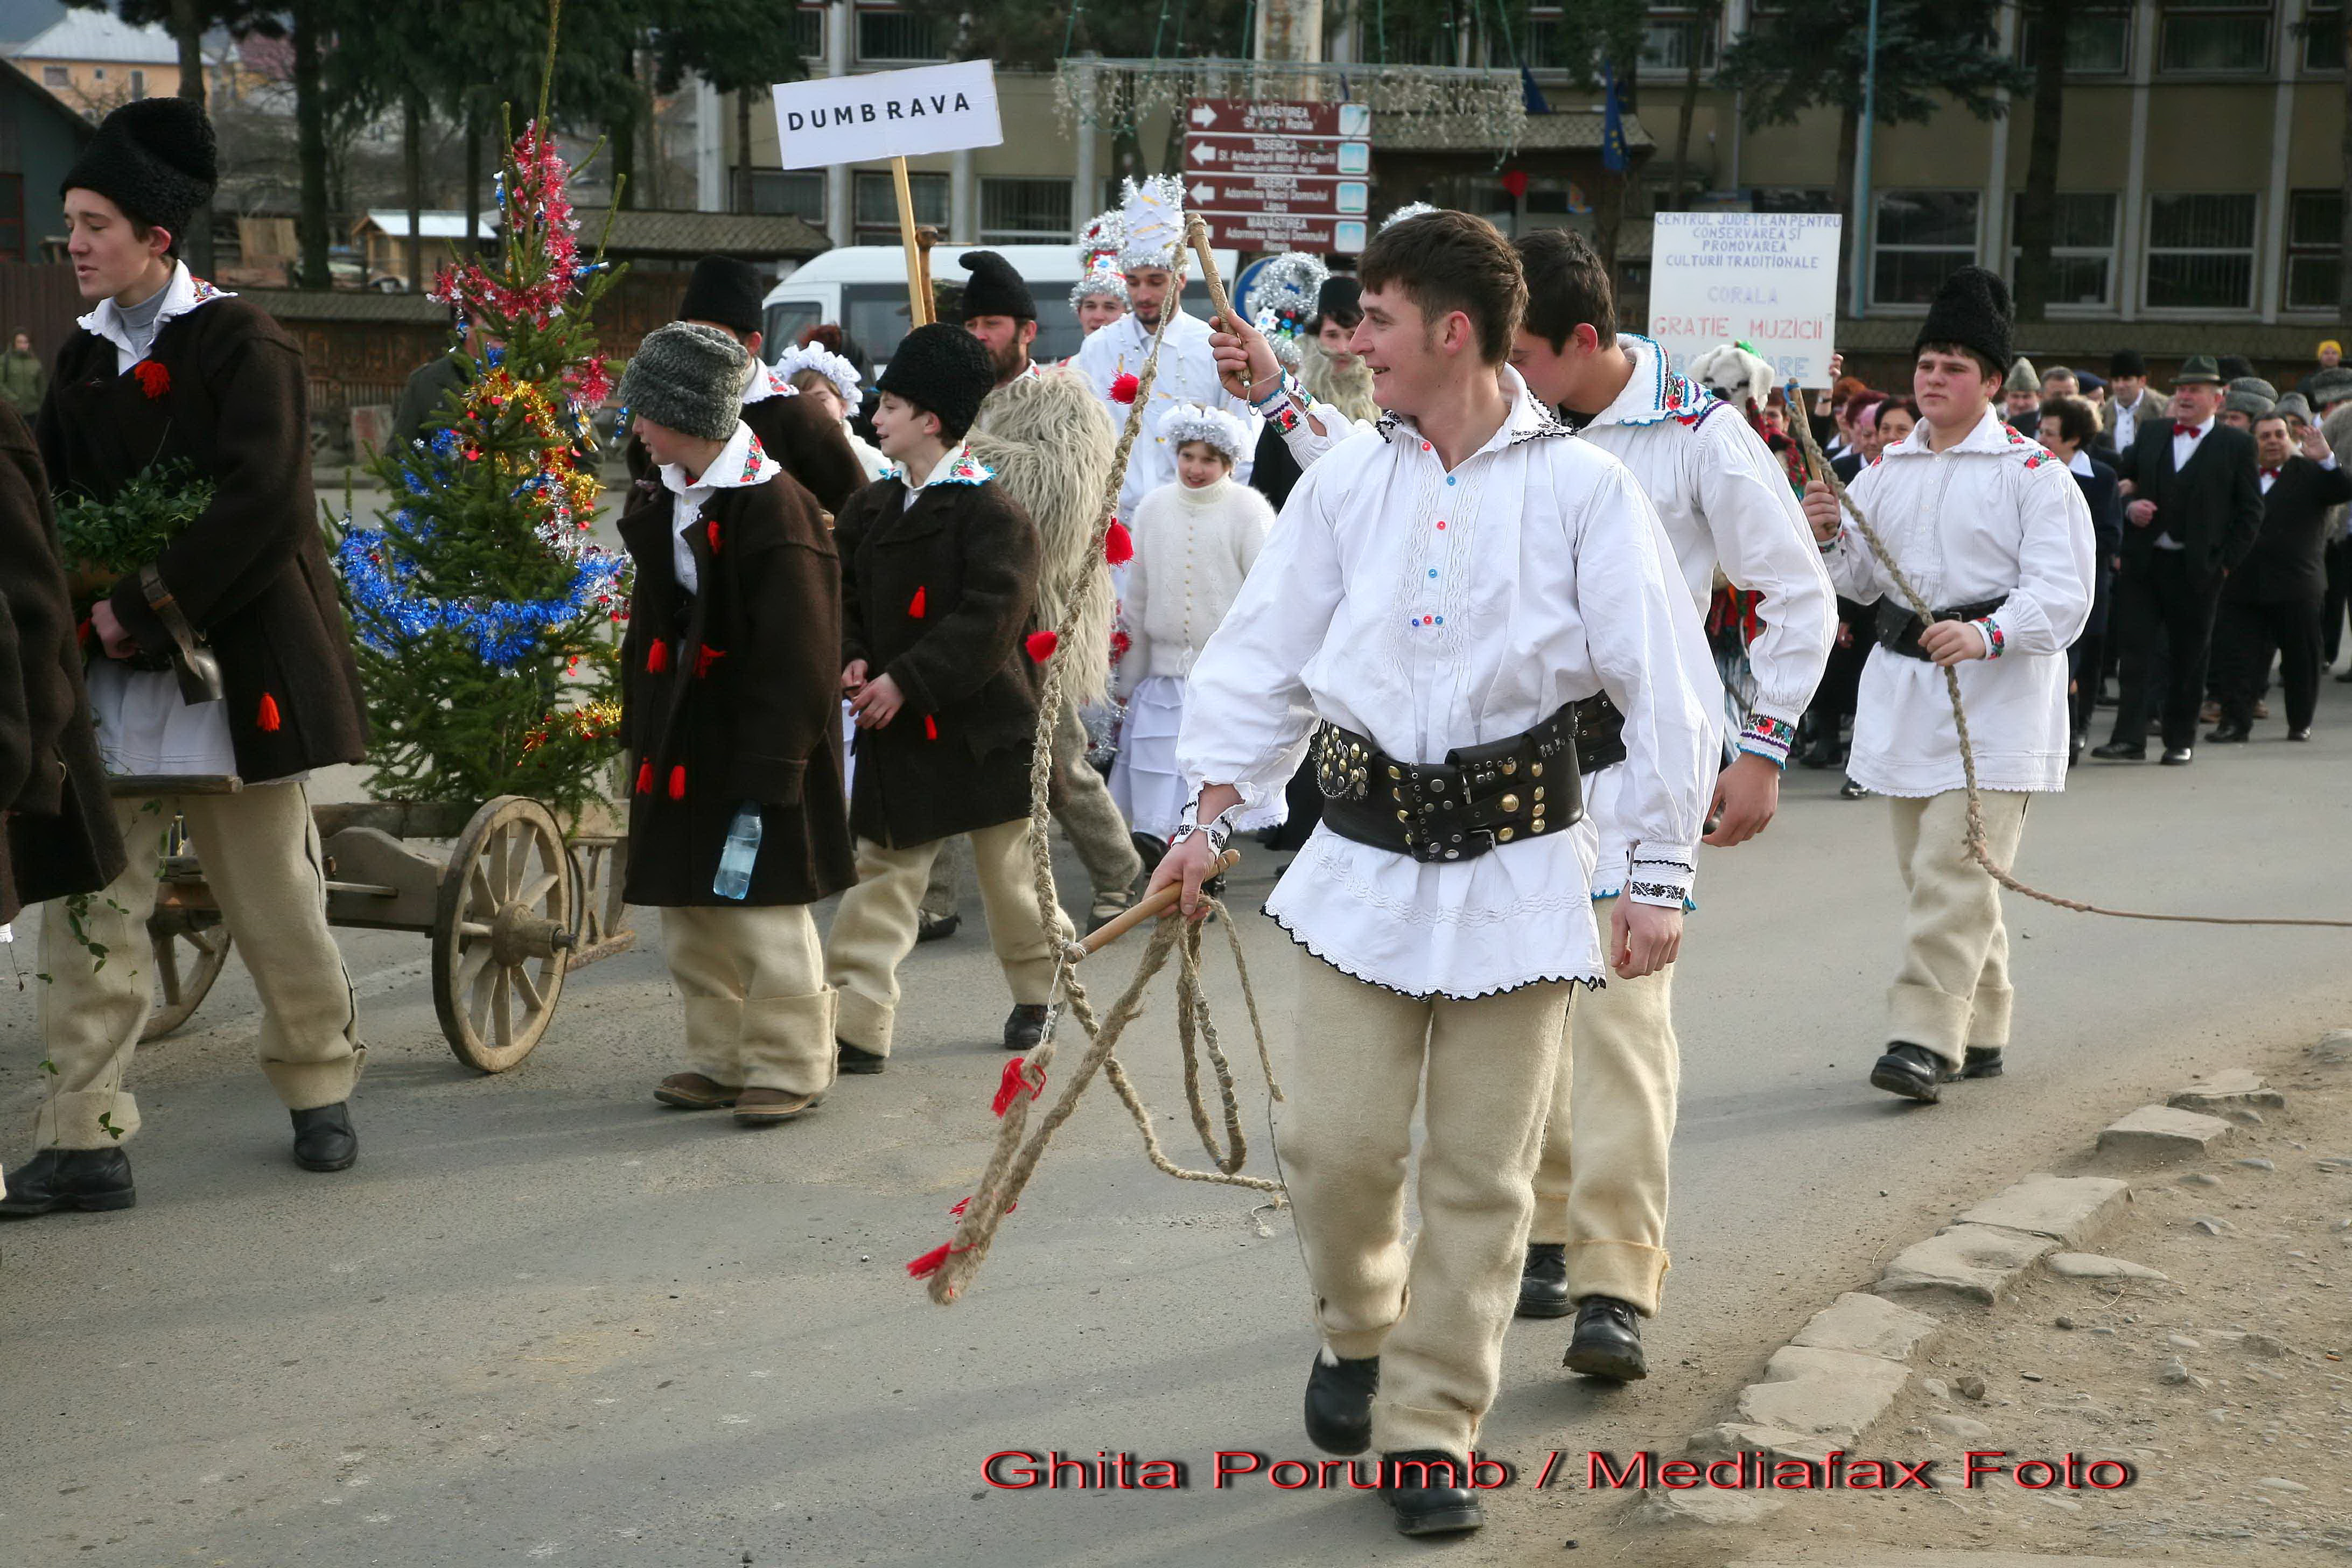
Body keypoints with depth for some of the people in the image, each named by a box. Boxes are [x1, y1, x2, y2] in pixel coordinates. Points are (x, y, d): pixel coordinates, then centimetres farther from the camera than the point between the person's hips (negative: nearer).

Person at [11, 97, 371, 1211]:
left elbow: (260, 504, -16)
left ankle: (320, 1092, 27)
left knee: (278, 902, 7)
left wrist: (144, 605, -17)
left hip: (232, 667, -5)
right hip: (109, 675, 5)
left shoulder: (240, 345, -6)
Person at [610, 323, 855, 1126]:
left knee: (766, 916, -3)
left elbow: (796, 664, -19)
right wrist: (641, 732, 15)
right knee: (689, 916, 13)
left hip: (755, 750, -9)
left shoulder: (774, 510, -17)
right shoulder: (669, 504, 11)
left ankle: (789, 1068, 10)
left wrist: (765, 775, -19)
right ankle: (720, 1059, 24)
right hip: (683, 744, 9)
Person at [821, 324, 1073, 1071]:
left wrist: (905, 680, -23)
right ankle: (856, 1025, 0)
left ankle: (1042, 992, 32)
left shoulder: (992, 513, -13)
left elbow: (990, 619, -21)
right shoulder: (870, 509, 9)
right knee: (882, 871, 1)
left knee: (1009, 871, 10)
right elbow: (844, 597, 12)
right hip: (895, 729, 6)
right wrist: (853, 660, -8)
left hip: (982, 727, -6)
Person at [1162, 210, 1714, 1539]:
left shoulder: (1583, 486, -6)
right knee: (1334, 1140, -1)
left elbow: (1663, 685, -5)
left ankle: (1429, 1433, 16)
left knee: (1483, 1170, 2)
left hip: (1518, 863, -2)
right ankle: (1362, 1330, 30)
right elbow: (1265, 653, 8)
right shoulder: (1349, 479, 4)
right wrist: (1214, 810, 1)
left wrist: (1663, 876, -8)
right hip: (1367, 857, 2)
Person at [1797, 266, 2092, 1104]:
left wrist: (1986, 635, -32)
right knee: (1928, 869, 13)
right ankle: (1980, 1033, 26)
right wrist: (1829, 536, -6)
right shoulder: (1885, 469, 12)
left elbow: (2061, 594, -15)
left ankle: (1927, 1039, -14)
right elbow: (1860, 581, 15)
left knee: (1954, 871, -14)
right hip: (1903, 683, 7)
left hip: (1994, 696, -7)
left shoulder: (2033, 473, -6)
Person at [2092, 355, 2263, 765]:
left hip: (2197, 569, -2)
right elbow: (2119, 481, 18)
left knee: (2187, 658, 5)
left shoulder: (2237, 445, 1)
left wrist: (2226, 561, -4)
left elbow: (2251, 511, 2)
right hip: (2143, 562, 2)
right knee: (2135, 648, -4)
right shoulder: (2150, 435, 11)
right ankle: (2130, 739, -5)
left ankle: (2181, 741, 15)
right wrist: (2129, 507, -4)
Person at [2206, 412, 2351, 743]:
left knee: (2300, 658, 7)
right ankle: (2235, 721, 0)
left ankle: (2301, 722, 20)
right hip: (2242, 586, 2)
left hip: (2296, 588, -2)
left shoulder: (2310, 473, 2)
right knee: (2234, 654, -4)